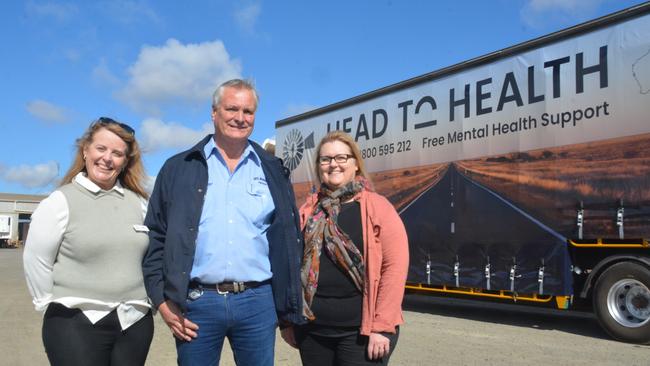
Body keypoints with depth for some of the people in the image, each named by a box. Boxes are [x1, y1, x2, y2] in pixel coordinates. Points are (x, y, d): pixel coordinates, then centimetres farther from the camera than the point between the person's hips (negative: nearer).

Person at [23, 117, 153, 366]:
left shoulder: (138, 202, 6)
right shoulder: (60, 201, -4)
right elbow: (36, 261, -3)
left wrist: (147, 301, 10)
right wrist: (56, 307, 0)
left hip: (135, 323, 4)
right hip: (76, 325, -3)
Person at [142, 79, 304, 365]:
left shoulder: (273, 171, 9)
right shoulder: (179, 168, 5)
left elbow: (290, 239, 10)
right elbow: (155, 237, 4)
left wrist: (289, 308, 7)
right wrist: (163, 300, -3)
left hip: (258, 302, 1)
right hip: (196, 302, -1)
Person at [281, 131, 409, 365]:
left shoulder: (377, 207, -3)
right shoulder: (308, 211, 7)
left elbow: (395, 266, -8)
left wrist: (381, 326, -12)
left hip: (361, 329, -3)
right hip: (312, 328, 4)